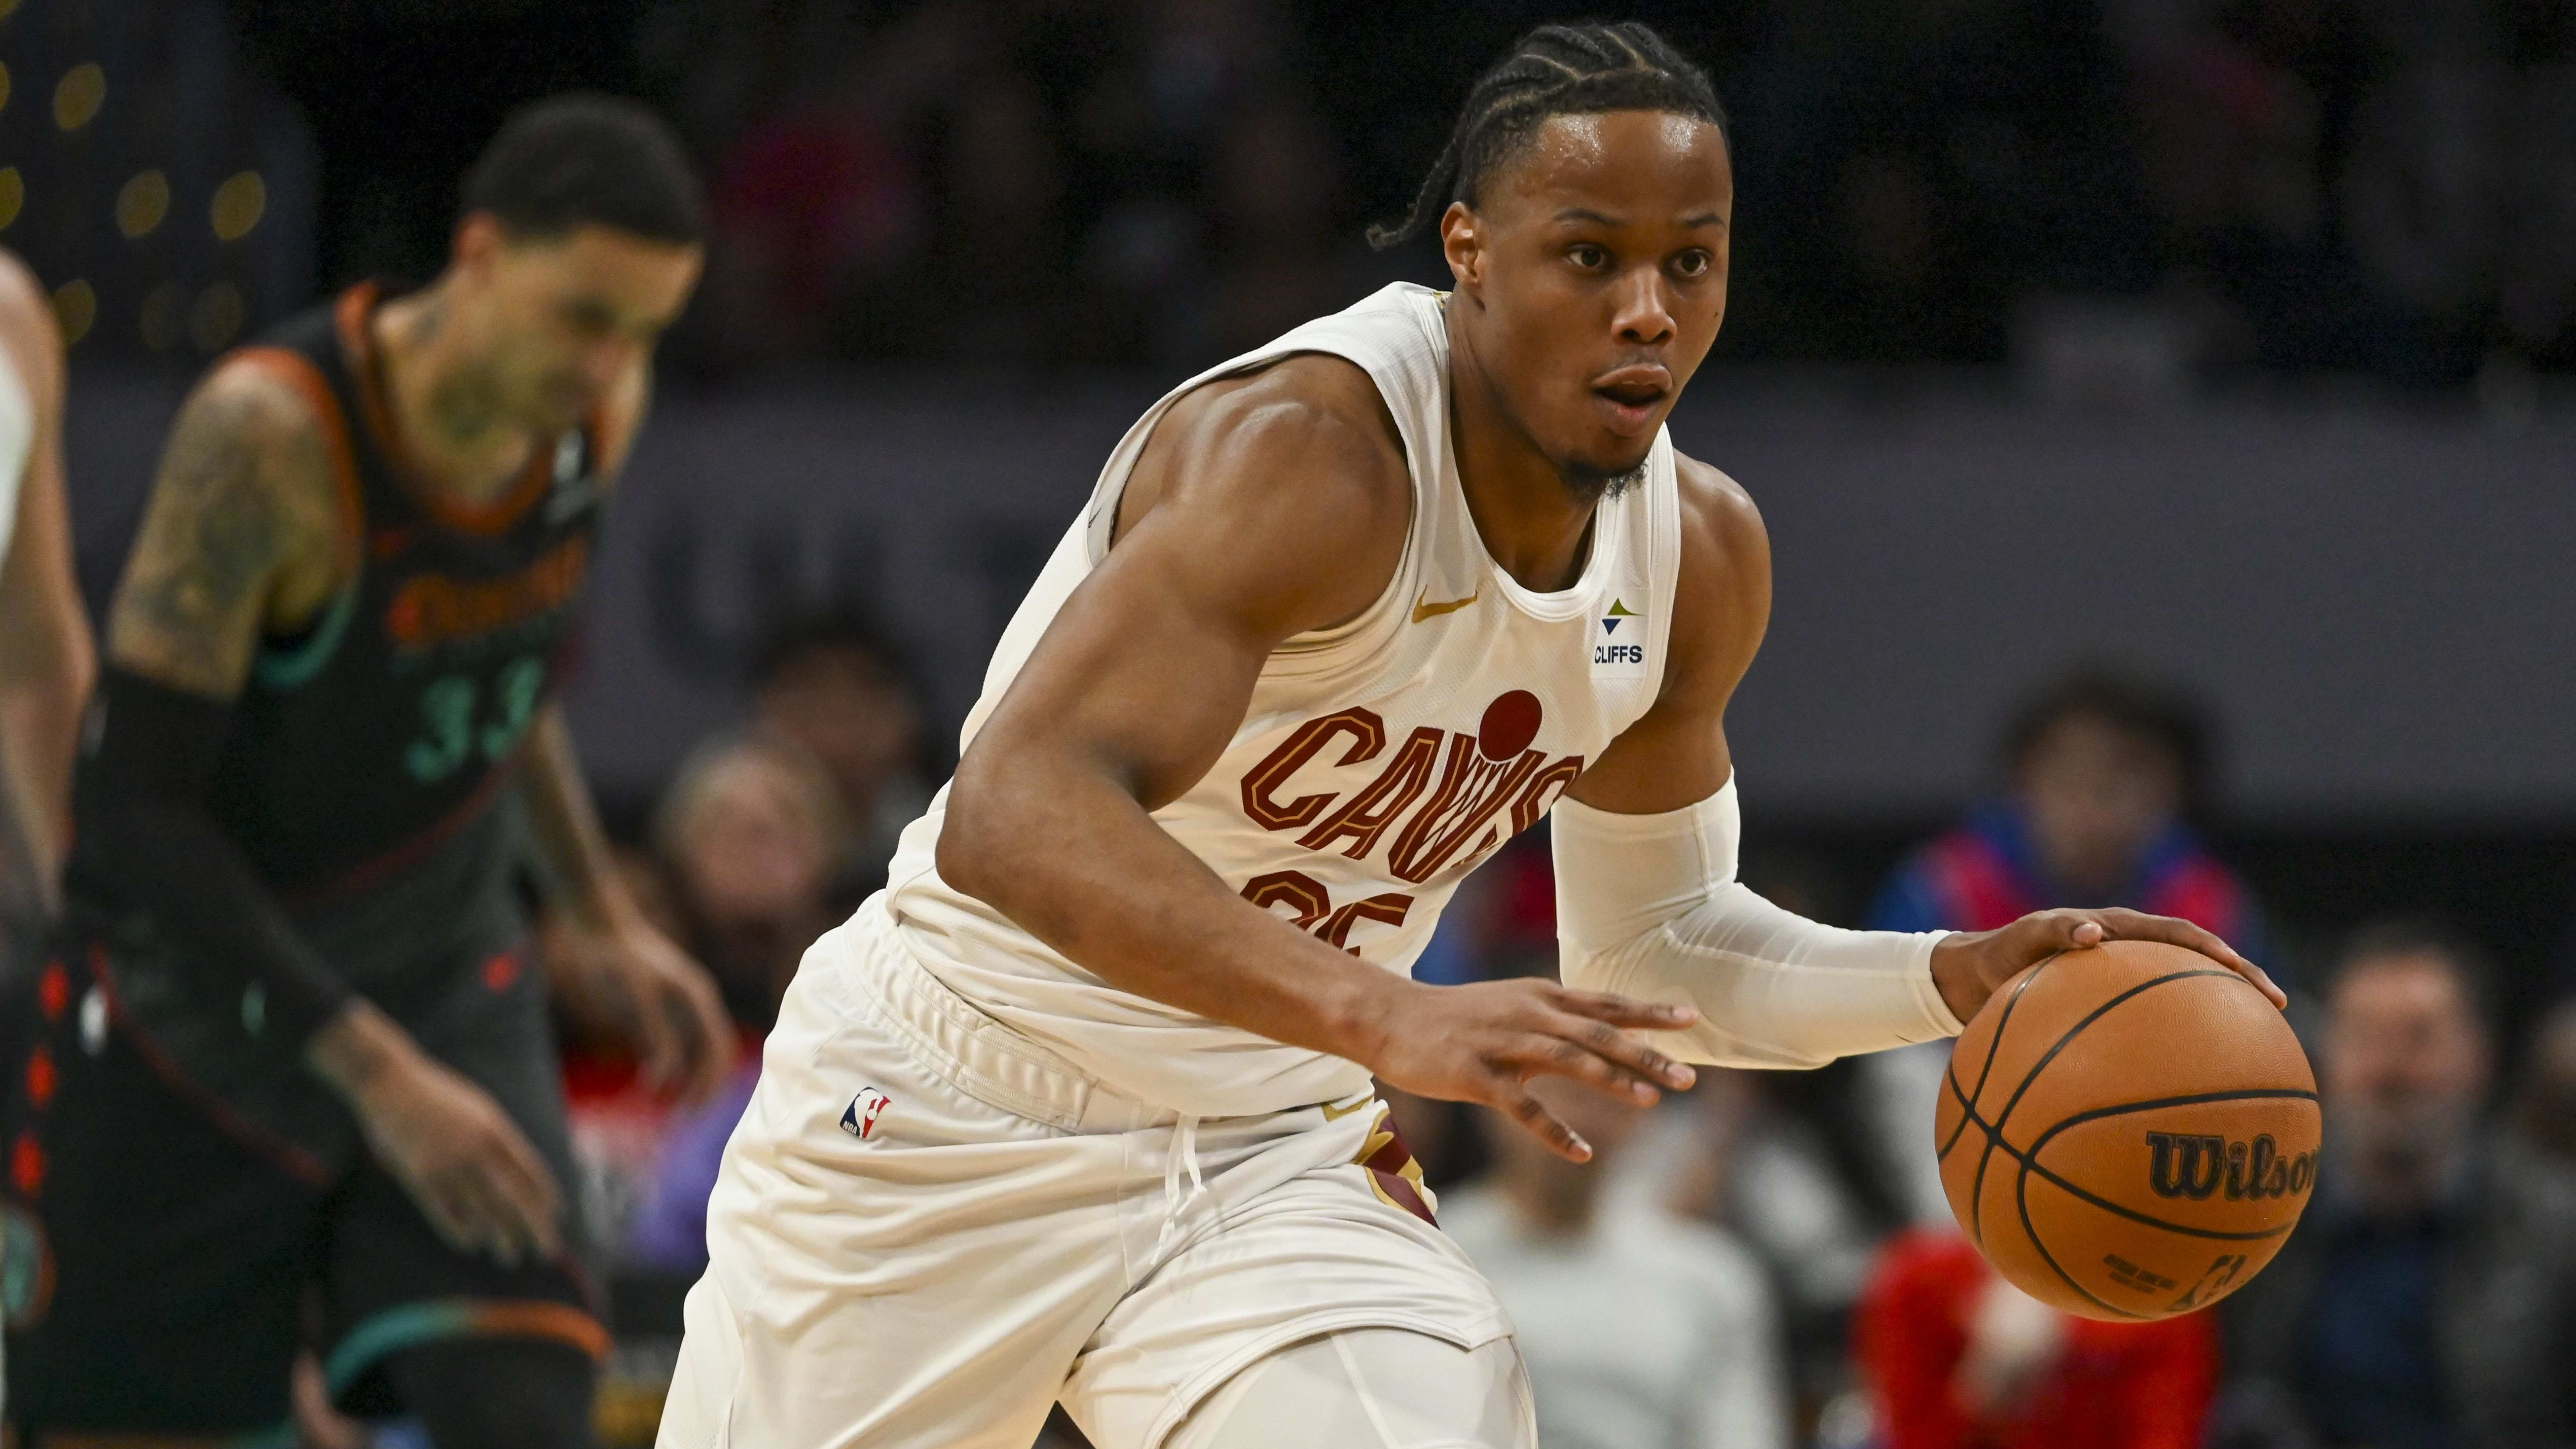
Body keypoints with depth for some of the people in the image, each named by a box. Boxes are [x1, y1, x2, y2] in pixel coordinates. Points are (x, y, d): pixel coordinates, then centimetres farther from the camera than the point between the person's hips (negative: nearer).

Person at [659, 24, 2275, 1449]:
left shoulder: (1700, 554, -2)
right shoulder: (1308, 452, -27)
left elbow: (1648, 944, 14)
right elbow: (1015, 817, -40)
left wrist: (1962, 982, -4)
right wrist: (1389, 1019, -51)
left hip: (1280, 1158, 6)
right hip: (953, 1124, -5)